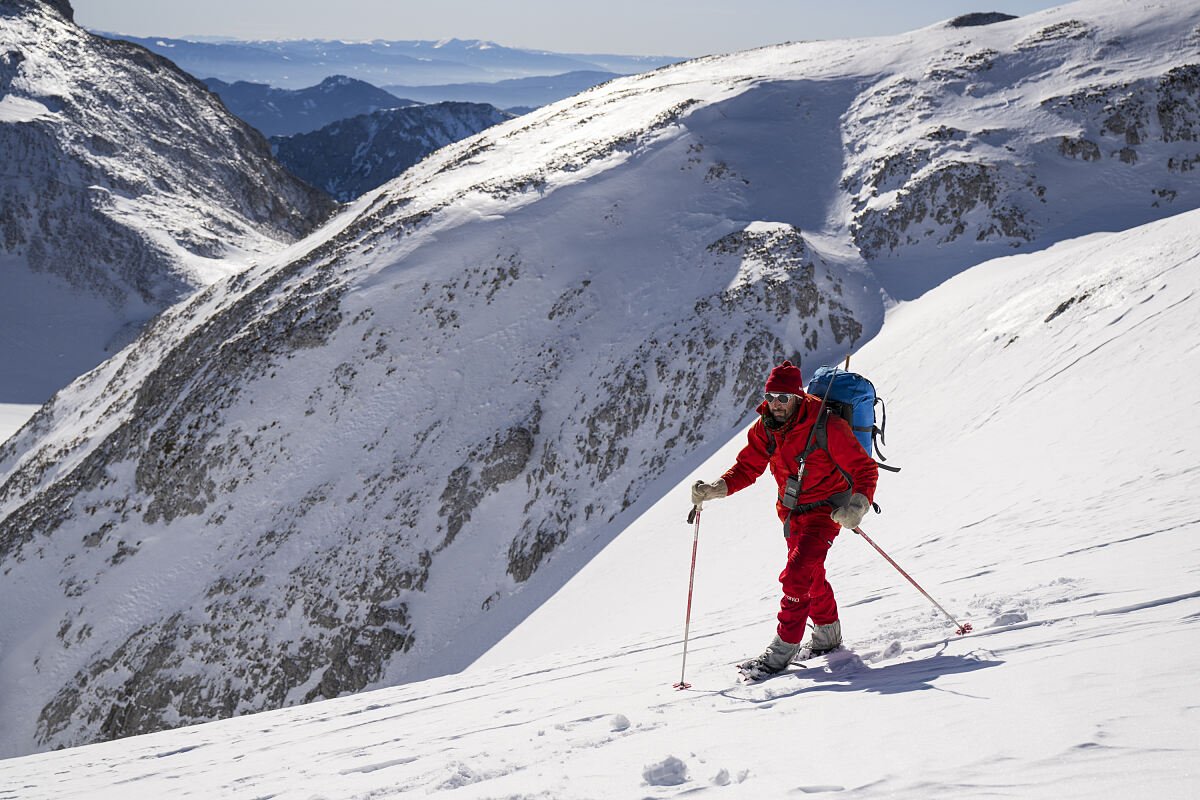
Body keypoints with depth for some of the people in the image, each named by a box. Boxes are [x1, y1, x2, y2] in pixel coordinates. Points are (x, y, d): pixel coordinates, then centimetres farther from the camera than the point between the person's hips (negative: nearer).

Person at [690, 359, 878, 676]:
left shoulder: (827, 427, -26)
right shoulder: (765, 428, -8)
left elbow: (865, 469, -21)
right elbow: (747, 468, 1)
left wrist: (858, 505, -37)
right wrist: (715, 489, -15)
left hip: (826, 509, -7)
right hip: (792, 510, 7)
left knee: (796, 575, -19)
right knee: (811, 574, 22)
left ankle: (783, 649, -10)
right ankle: (828, 634, 44)